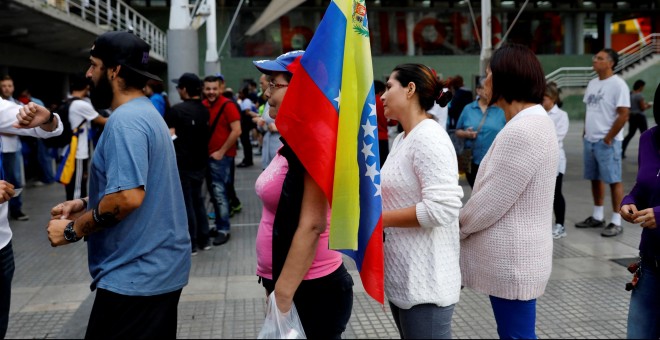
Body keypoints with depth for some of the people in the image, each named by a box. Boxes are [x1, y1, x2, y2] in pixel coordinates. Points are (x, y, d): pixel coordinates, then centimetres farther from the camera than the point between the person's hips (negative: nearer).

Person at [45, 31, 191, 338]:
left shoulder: (125, 120, -19)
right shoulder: (145, 112, 14)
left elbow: (129, 197, -29)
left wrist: (73, 230, -15)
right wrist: (85, 205, 13)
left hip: (135, 275, -10)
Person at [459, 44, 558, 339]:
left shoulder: (522, 131, -23)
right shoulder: (534, 121, 12)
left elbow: (490, 203, -20)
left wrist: (456, 226, -3)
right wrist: (464, 223, 12)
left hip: (511, 260, -10)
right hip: (512, 256, 10)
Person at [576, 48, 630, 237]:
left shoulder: (618, 85, -12)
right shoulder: (592, 83, 12)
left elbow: (623, 115, -16)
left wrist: (608, 139, -15)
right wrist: (586, 133, 12)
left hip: (607, 142, -8)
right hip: (589, 140, 8)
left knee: (613, 180, -3)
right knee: (595, 178, 13)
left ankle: (616, 222, 2)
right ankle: (597, 217, 24)